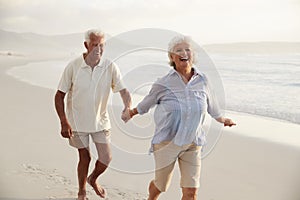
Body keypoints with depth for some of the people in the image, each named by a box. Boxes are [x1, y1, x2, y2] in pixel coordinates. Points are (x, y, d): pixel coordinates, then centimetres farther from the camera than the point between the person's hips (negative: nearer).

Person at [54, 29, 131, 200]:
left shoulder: (110, 67, -12)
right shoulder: (73, 67, -15)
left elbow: (123, 91, -13)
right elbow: (59, 96, -9)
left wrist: (128, 108, -35)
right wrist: (64, 122, -16)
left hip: (100, 121, 2)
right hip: (77, 122, -2)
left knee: (106, 159, 5)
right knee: (85, 157, 9)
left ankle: (93, 179, 39)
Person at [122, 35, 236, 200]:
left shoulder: (202, 80, -5)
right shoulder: (162, 84, -12)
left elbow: (211, 105, 14)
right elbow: (146, 103, 7)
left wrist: (223, 120, 30)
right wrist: (131, 113, 23)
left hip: (192, 144, 2)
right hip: (167, 142, -2)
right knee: (161, 185, 15)